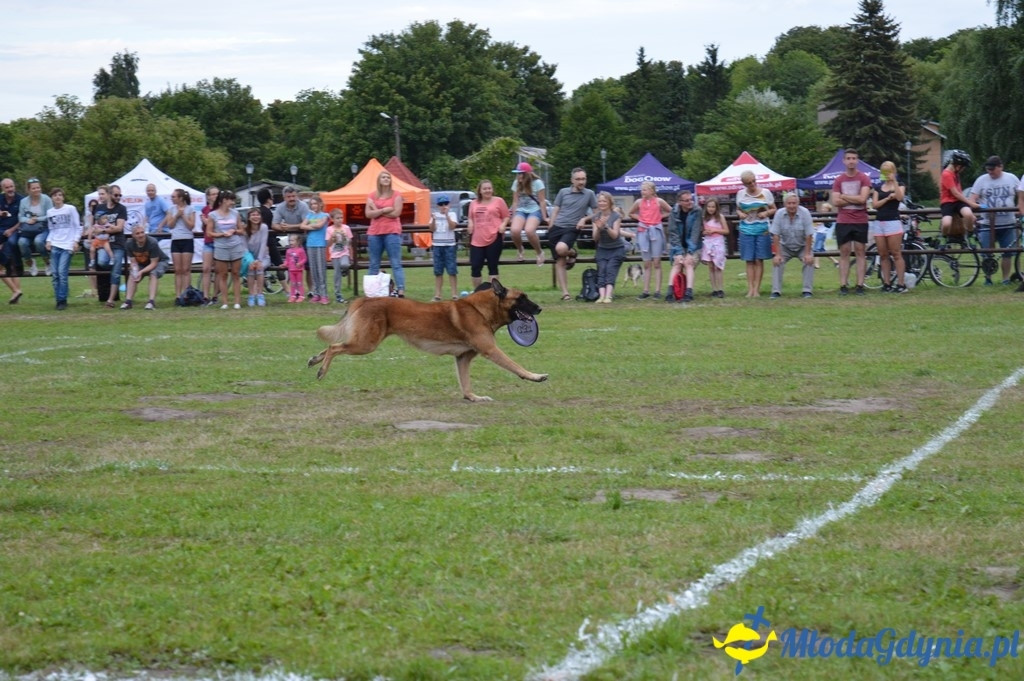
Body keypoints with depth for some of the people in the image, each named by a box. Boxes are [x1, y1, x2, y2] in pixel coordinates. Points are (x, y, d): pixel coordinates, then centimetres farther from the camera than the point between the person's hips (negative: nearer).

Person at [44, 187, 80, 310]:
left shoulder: (70, 209, 0)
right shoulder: (49, 212, 12)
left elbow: (78, 226, 2)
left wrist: (75, 241, -7)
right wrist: (48, 241, 4)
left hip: (67, 246, -4)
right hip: (55, 246, 4)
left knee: (62, 272, -13)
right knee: (55, 274, -1)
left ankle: (62, 300, -7)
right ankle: (58, 300, 5)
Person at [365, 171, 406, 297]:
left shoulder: (396, 195, 3)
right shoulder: (372, 196, 11)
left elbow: (396, 213, -9)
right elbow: (368, 214, -1)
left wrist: (377, 211, -4)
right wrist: (384, 210, -13)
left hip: (392, 232, -4)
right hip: (374, 233, 4)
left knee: (396, 263, -8)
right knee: (373, 265, 7)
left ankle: (401, 291, -14)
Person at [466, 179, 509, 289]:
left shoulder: (498, 201, 3)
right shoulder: (474, 203, 14)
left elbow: (506, 216, 5)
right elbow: (470, 217, 22)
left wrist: (503, 225, -13)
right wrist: (470, 224, 2)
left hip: (494, 238, -3)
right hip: (477, 240, 3)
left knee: (492, 267, 2)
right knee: (475, 267, 0)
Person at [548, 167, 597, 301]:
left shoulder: (589, 194, 4)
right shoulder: (563, 192, 8)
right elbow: (555, 211, 12)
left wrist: (584, 219, -3)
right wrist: (551, 228, 6)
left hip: (572, 229, -2)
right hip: (557, 228, 2)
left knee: (561, 248, -32)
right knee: (559, 262, 0)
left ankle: (572, 253, 4)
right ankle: (565, 292, 5)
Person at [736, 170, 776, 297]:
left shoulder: (765, 193, 1)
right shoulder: (740, 194, 5)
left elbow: (774, 210, 8)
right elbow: (738, 209, 17)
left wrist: (766, 213, -13)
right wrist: (740, 213, -6)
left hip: (762, 230, -1)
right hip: (746, 230, 1)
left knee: (759, 260, -2)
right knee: (749, 261, 0)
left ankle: (756, 289, 1)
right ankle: (750, 289, 1)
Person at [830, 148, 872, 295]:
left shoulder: (864, 178, 0)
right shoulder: (838, 180, 6)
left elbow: (862, 198, -13)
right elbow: (835, 202, -3)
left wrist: (844, 196, -6)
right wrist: (854, 200, -9)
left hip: (860, 221, -2)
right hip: (843, 221, 2)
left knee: (860, 252, 0)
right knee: (844, 253, 1)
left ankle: (860, 285, 0)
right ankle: (843, 286, 1)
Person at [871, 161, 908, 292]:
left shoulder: (899, 185, 6)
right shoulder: (879, 188, 15)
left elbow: (899, 197, -15)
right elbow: (874, 205, 2)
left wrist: (894, 181, -17)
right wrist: (887, 198, -11)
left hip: (893, 222, -4)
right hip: (879, 223, 4)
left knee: (896, 254, -7)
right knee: (883, 255, 3)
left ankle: (901, 284, -7)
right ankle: (886, 283, 7)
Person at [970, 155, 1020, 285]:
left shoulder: (1012, 178, 5)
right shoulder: (981, 180, 2)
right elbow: (973, 199, -2)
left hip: (1008, 224, 1)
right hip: (988, 224, -1)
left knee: (1008, 253, 4)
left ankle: (1006, 278, 14)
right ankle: (988, 278, 10)